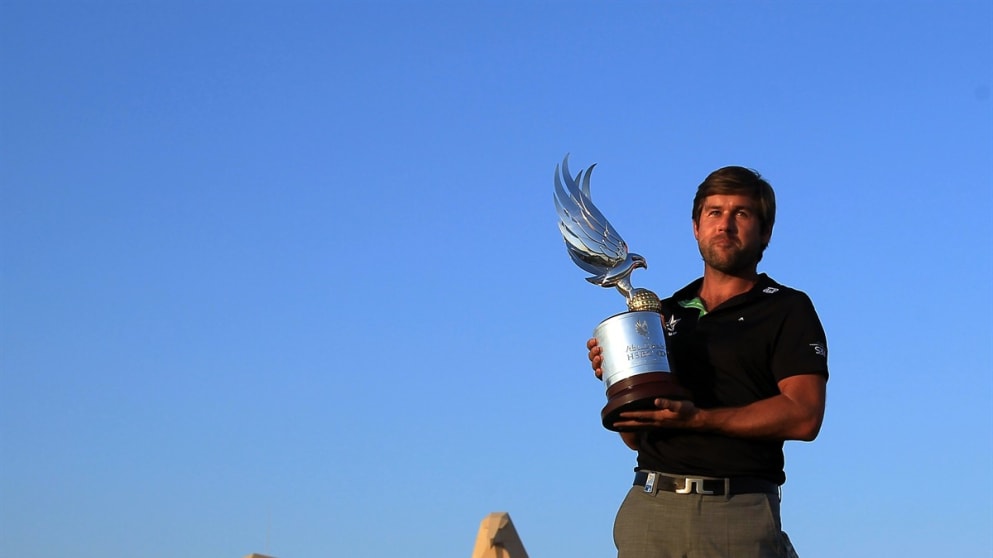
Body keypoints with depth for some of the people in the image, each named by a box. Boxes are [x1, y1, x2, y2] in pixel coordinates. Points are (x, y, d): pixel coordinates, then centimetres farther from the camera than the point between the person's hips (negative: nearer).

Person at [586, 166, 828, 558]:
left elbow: (803, 416, -9)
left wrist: (695, 418, -16)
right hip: (647, 508, 4)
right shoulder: (664, 313, 20)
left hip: (739, 513, -3)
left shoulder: (787, 310, 6)